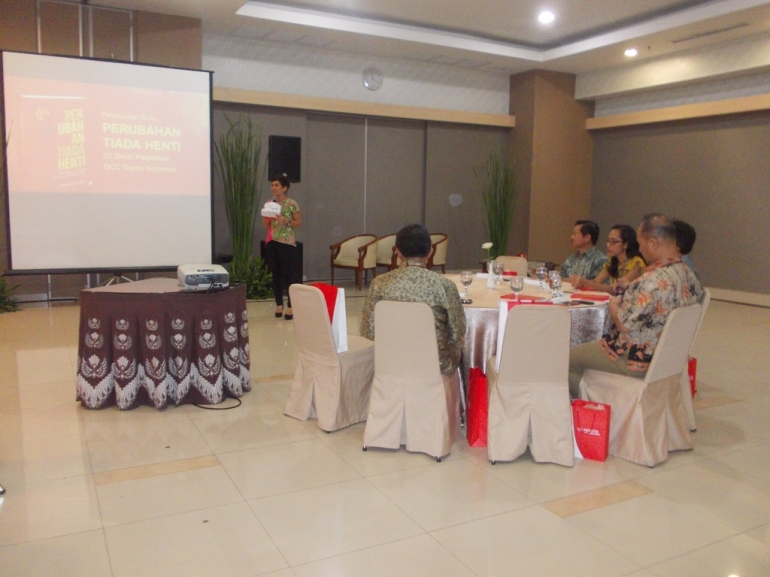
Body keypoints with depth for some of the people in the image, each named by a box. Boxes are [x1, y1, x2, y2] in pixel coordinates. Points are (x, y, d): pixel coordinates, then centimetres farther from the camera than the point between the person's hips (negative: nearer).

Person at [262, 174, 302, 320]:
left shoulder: (292, 204, -5)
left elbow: (299, 223, -3)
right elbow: (265, 225, 11)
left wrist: (286, 221, -18)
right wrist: (267, 215, -8)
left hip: (287, 243, -5)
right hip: (271, 243, 5)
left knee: (288, 275, -5)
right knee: (276, 275, 8)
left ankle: (290, 306, 0)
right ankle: (279, 304, 16)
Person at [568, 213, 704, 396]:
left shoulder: (653, 281, -30)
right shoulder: (688, 275, -1)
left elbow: (624, 325, -24)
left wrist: (613, 305, -4)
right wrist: (627, 293, 7)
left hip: (635, 360, -9)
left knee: (568, 359, 7)